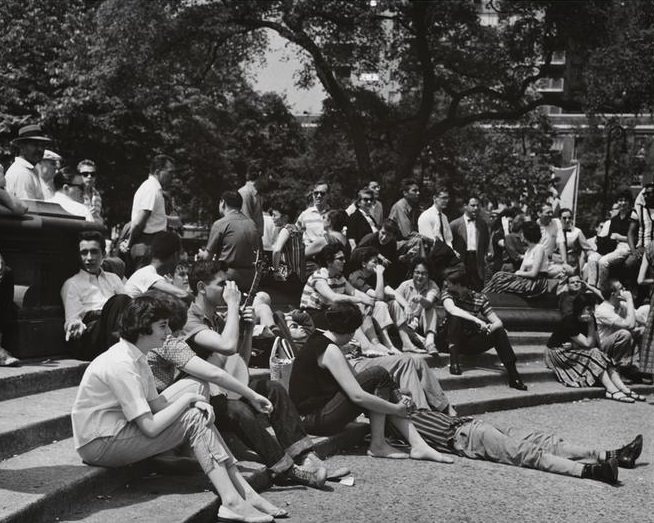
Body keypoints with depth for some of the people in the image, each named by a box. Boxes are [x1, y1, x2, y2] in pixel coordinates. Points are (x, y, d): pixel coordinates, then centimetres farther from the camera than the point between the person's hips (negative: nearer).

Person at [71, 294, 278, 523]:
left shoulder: (135, 357, 8)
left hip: (116, 431, 10)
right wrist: (186, 400, -14)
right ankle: (231, 501, -17)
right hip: (99, 446, -10)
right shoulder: (121, 365, -24)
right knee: (194, 420, -15)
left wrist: (194, 402, -10)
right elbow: (150, 427, -27)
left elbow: (156, 404, 7)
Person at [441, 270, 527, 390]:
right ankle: (454, 361, -33)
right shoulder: (447, 293, -6)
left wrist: (491, 327, -36)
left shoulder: (480, 298, -2)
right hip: (452, 340, -2)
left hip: (471, 343, 2)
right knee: (455, 317, -29)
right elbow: (451, 309, -30)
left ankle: (512, 375, -23)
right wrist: (477, 320, -41)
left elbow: (498, 322, -11)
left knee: (499, 331, -19)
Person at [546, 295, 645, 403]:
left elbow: (597, 344, -6)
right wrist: (591, 325, -24)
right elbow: (588, 344, -25)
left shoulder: (591, 319, 0)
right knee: (594, 354, -28)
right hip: (559, 353, -7)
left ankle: (624, 389, -28)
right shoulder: (569, 323, -23)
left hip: (576, 351, 8)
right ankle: (612, 391, -36)